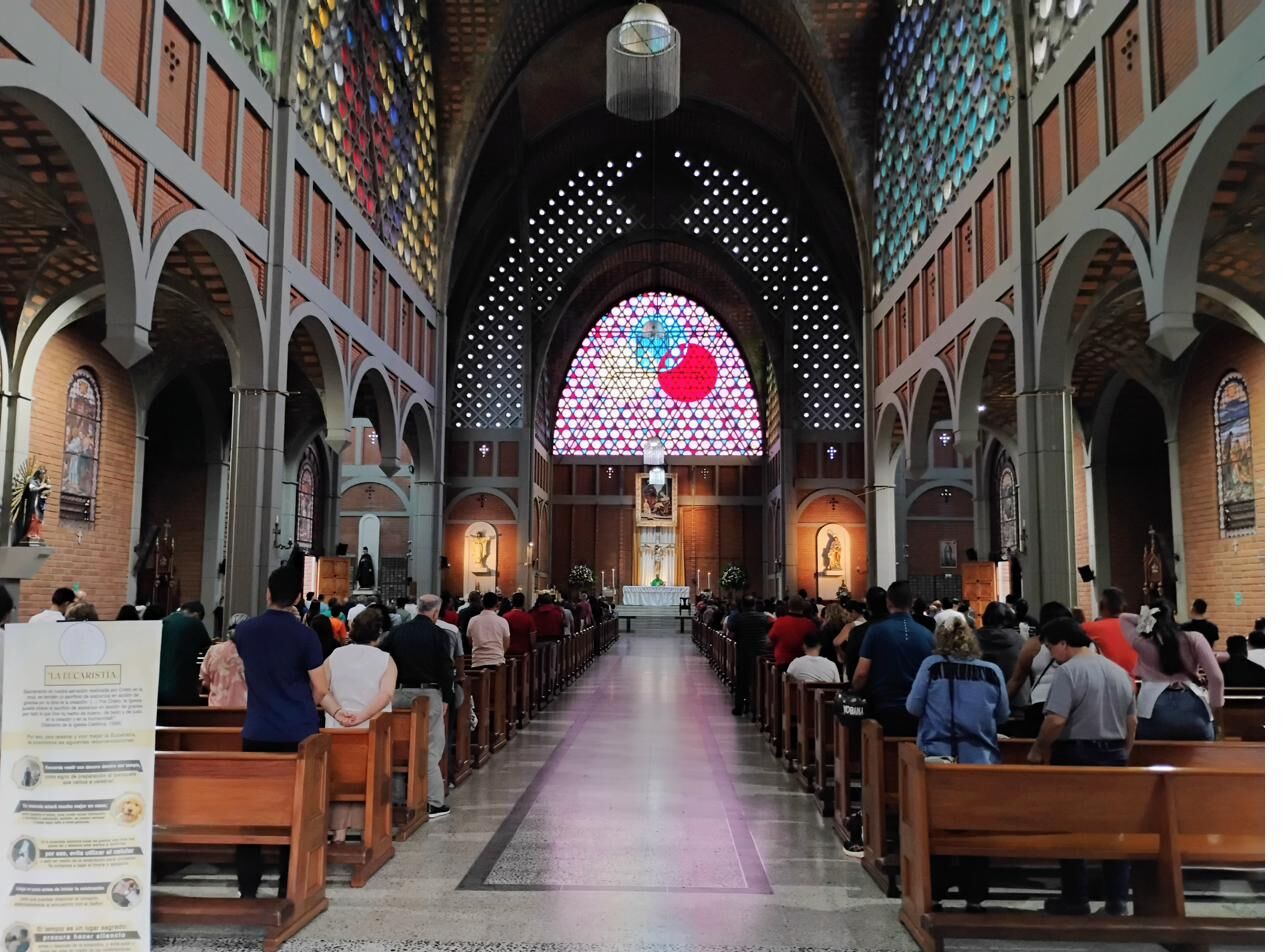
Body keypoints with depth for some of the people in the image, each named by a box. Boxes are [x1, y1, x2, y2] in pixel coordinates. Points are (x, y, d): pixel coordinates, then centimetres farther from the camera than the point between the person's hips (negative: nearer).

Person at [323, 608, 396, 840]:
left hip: (338, 729, 2)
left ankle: (339, 830, 13)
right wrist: (363, 716, -20)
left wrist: (337, 712, -11)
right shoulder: (385, 660, -3)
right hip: (374, 731, -2)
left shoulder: (334, 657, 5)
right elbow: (386, 694, -17)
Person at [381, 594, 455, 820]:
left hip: (399, 693, 4)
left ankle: (398, 798, 19)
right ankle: (434, 802, 2)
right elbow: (447, 669, -8)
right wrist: (447, 698, 1)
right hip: (428, 694, -4)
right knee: (431, 748, 1)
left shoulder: (397, 632, 5)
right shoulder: (439, 635, -7)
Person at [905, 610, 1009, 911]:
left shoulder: (932, 665, -9)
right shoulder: (992, 671, -4)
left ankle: (934, 893, 16)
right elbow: (1003, 715, 6)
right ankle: (973, 895, 16)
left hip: (939, 757, -1)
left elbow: (913, 707, -5)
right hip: (981, 759, 1)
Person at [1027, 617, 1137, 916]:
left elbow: (1056, 721, -22)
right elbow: (1132, 721, 15)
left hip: (1076, 756, -7)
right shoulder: (1119, 671, 10)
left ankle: (1075, 900, 11)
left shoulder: (1068, 671, -15)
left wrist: (1037, 750, -9)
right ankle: (1117, 901, 15)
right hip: (1114, 755, 7)